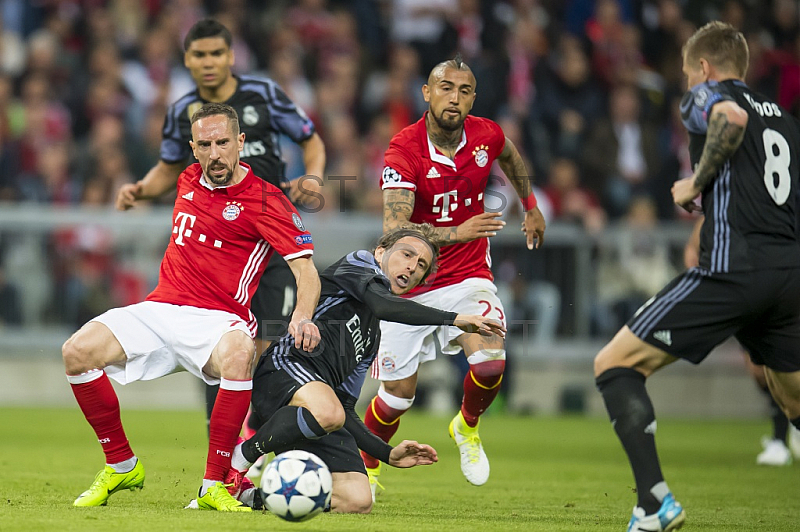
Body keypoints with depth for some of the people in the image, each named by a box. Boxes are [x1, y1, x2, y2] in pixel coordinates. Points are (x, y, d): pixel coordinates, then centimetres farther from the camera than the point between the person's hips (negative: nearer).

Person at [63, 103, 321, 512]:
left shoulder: (264, 200, -6)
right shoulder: (189, 180, 13)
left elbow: (305, 269, -15)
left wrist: (302, 316, -31)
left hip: (217, 320, -5)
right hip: (160, 308, 5)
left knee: (238, 353, -42)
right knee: (77, 352, -19)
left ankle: (214, 485, -31)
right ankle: (121, 466, 0)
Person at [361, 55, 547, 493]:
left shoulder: (486, 135, -7)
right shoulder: (403, 151, -21)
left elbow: (510, 157, 21)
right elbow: (394, 230, -32)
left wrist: (531, 208, 30)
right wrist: (457, 232, -43)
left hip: (468, 276, 2)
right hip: (410, 284, -2)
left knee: (490, 361, -23)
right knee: (398, 392, 1)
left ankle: (467, 427, 10)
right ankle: (366, 465, 31)